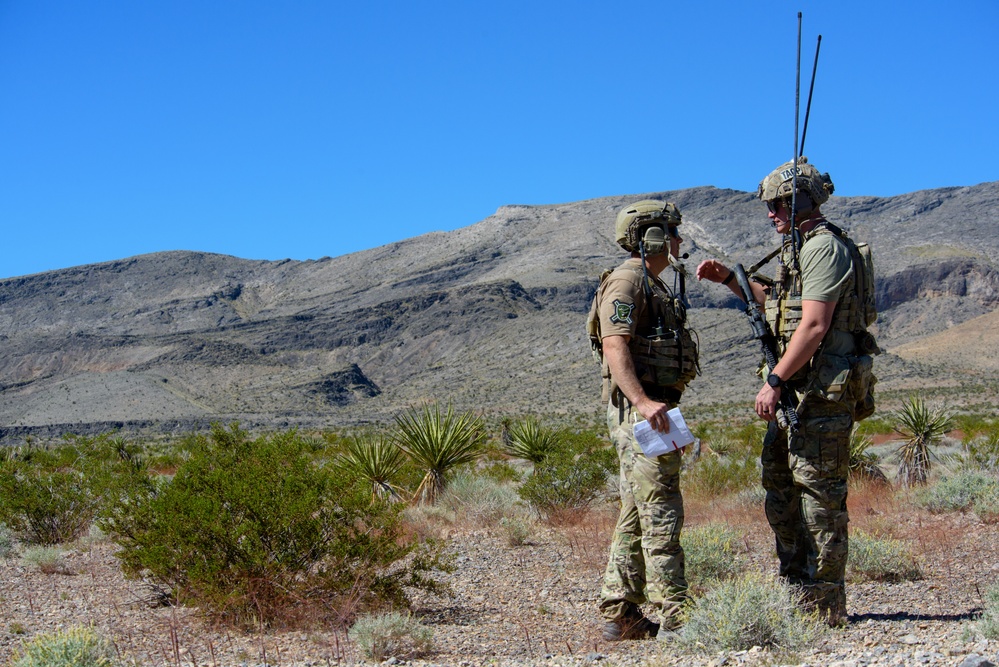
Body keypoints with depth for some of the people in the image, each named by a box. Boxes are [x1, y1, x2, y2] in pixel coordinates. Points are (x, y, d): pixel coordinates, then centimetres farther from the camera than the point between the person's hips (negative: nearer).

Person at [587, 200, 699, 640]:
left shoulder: (654, 286, 22)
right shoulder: (626, 282, -10)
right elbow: (615, 347, -22)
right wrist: (643, 402, -33)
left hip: (654, 410, 10)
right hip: (639, 413, -10)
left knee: (636, 517, 10)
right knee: (661, 514, -10)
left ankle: (620, 615, 14)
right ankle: (674, 617, -8)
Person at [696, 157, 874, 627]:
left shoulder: (824, 248, -14)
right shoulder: (799, 249, 19)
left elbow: (814, 326, -22)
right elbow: (778, 305, 34)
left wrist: (773, 381, -21)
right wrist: (729, 279, 24)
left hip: (824, 388, -11)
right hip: (798, 389, 11)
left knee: (819, 492, -7)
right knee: (781, 487, 14)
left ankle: (824, 607, 0)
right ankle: (795, 593, 24)